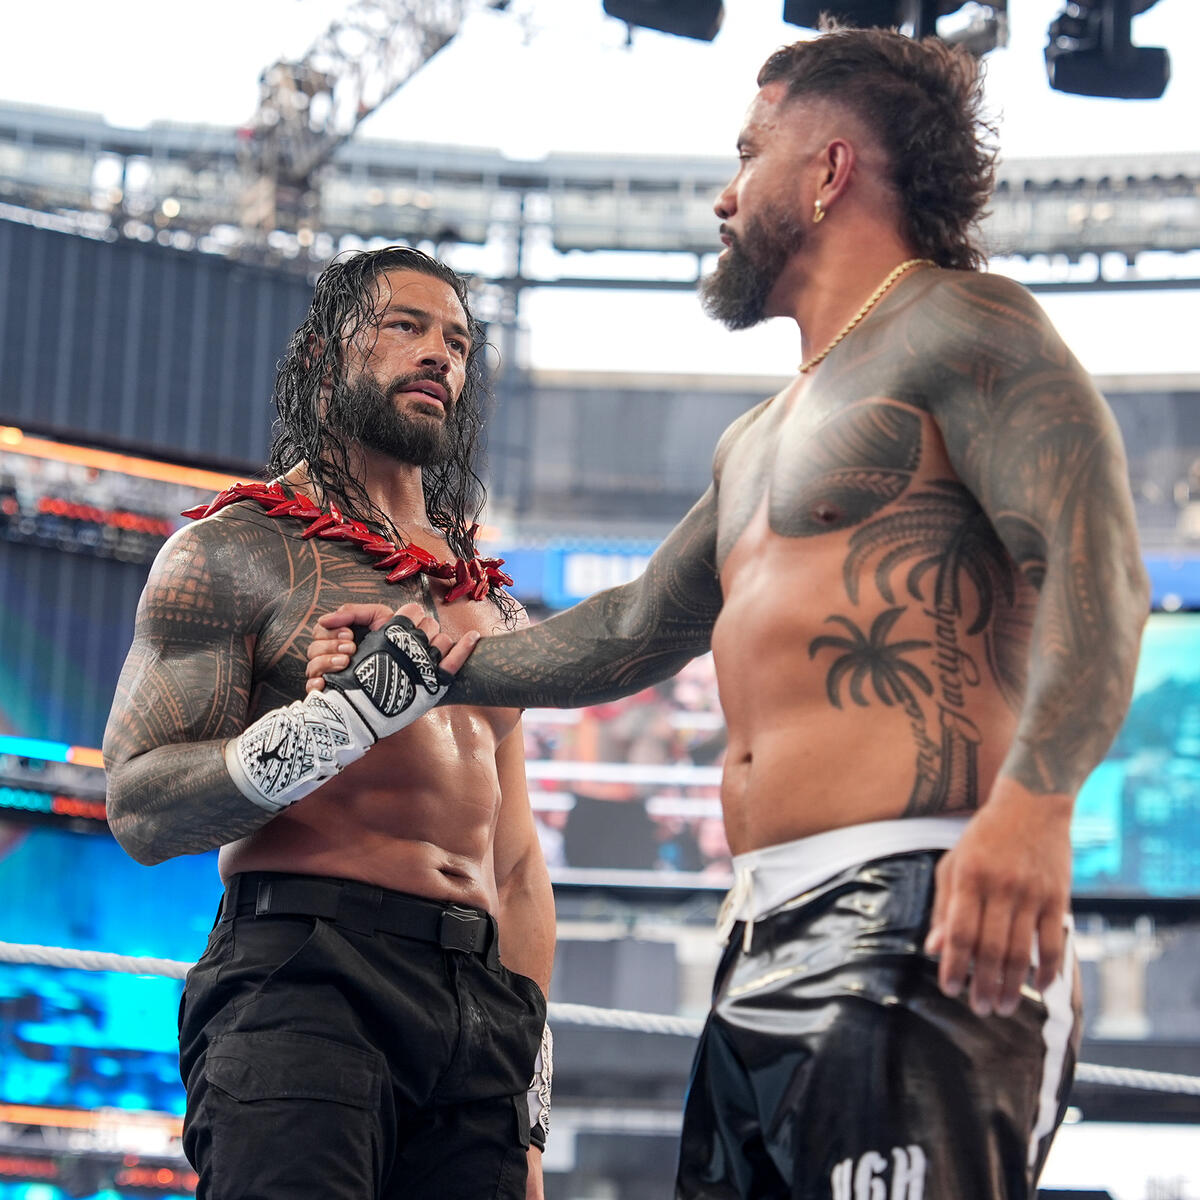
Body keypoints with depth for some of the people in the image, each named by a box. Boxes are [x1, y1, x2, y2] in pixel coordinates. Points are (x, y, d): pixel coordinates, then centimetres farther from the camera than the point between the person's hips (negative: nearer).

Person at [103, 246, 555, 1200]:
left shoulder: (494, 606, 25)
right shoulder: (236, 549, 5)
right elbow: (141, 809, -5)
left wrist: (529, 1110, 16)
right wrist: (350, 712, -19)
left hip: (481, 1004, 6)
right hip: (306, 978, -6)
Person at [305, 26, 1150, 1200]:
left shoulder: (955, 325, 0)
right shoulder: (758, 441, 29)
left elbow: (1096, 568, -14)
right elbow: (636, 633, 40)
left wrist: (1032, 797, -29)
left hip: (912, 925, -9)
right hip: (766, 948, 9)